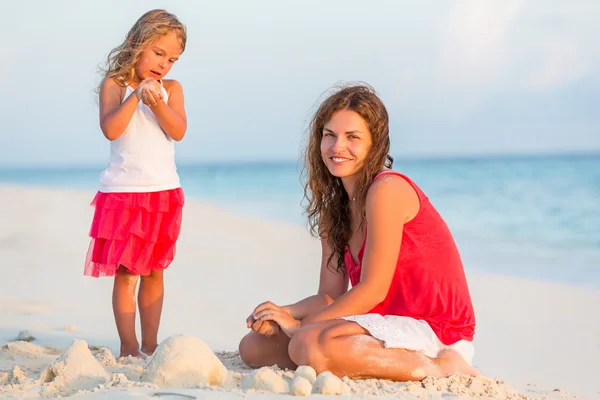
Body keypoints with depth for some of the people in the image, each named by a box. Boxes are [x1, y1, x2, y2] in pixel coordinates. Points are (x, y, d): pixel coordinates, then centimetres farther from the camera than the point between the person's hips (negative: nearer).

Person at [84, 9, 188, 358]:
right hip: (123, 192, -3)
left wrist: (157, 103, -24)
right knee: (126, 273, -4)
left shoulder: (171, 89, 6)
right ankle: (128, 347, 0)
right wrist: (137, 96, -24)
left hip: (164, 192, 4)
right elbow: (110, 129, -17)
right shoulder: (115, 85, -2)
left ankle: (150, 344, 17)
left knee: (154, 272, 9)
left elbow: (178, 131, -8)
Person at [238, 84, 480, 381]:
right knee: (254, 346, 4)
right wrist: (281, 314, -10)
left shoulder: (387, 189, -12)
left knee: (309, 344, -33)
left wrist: (299, 324, -10)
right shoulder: (334, 209, 14)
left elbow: (372, 289, -15)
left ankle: (438, 367, -15)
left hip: (434, 331, -9)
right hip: (389, 325, 9)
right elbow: (330, 297, 10)